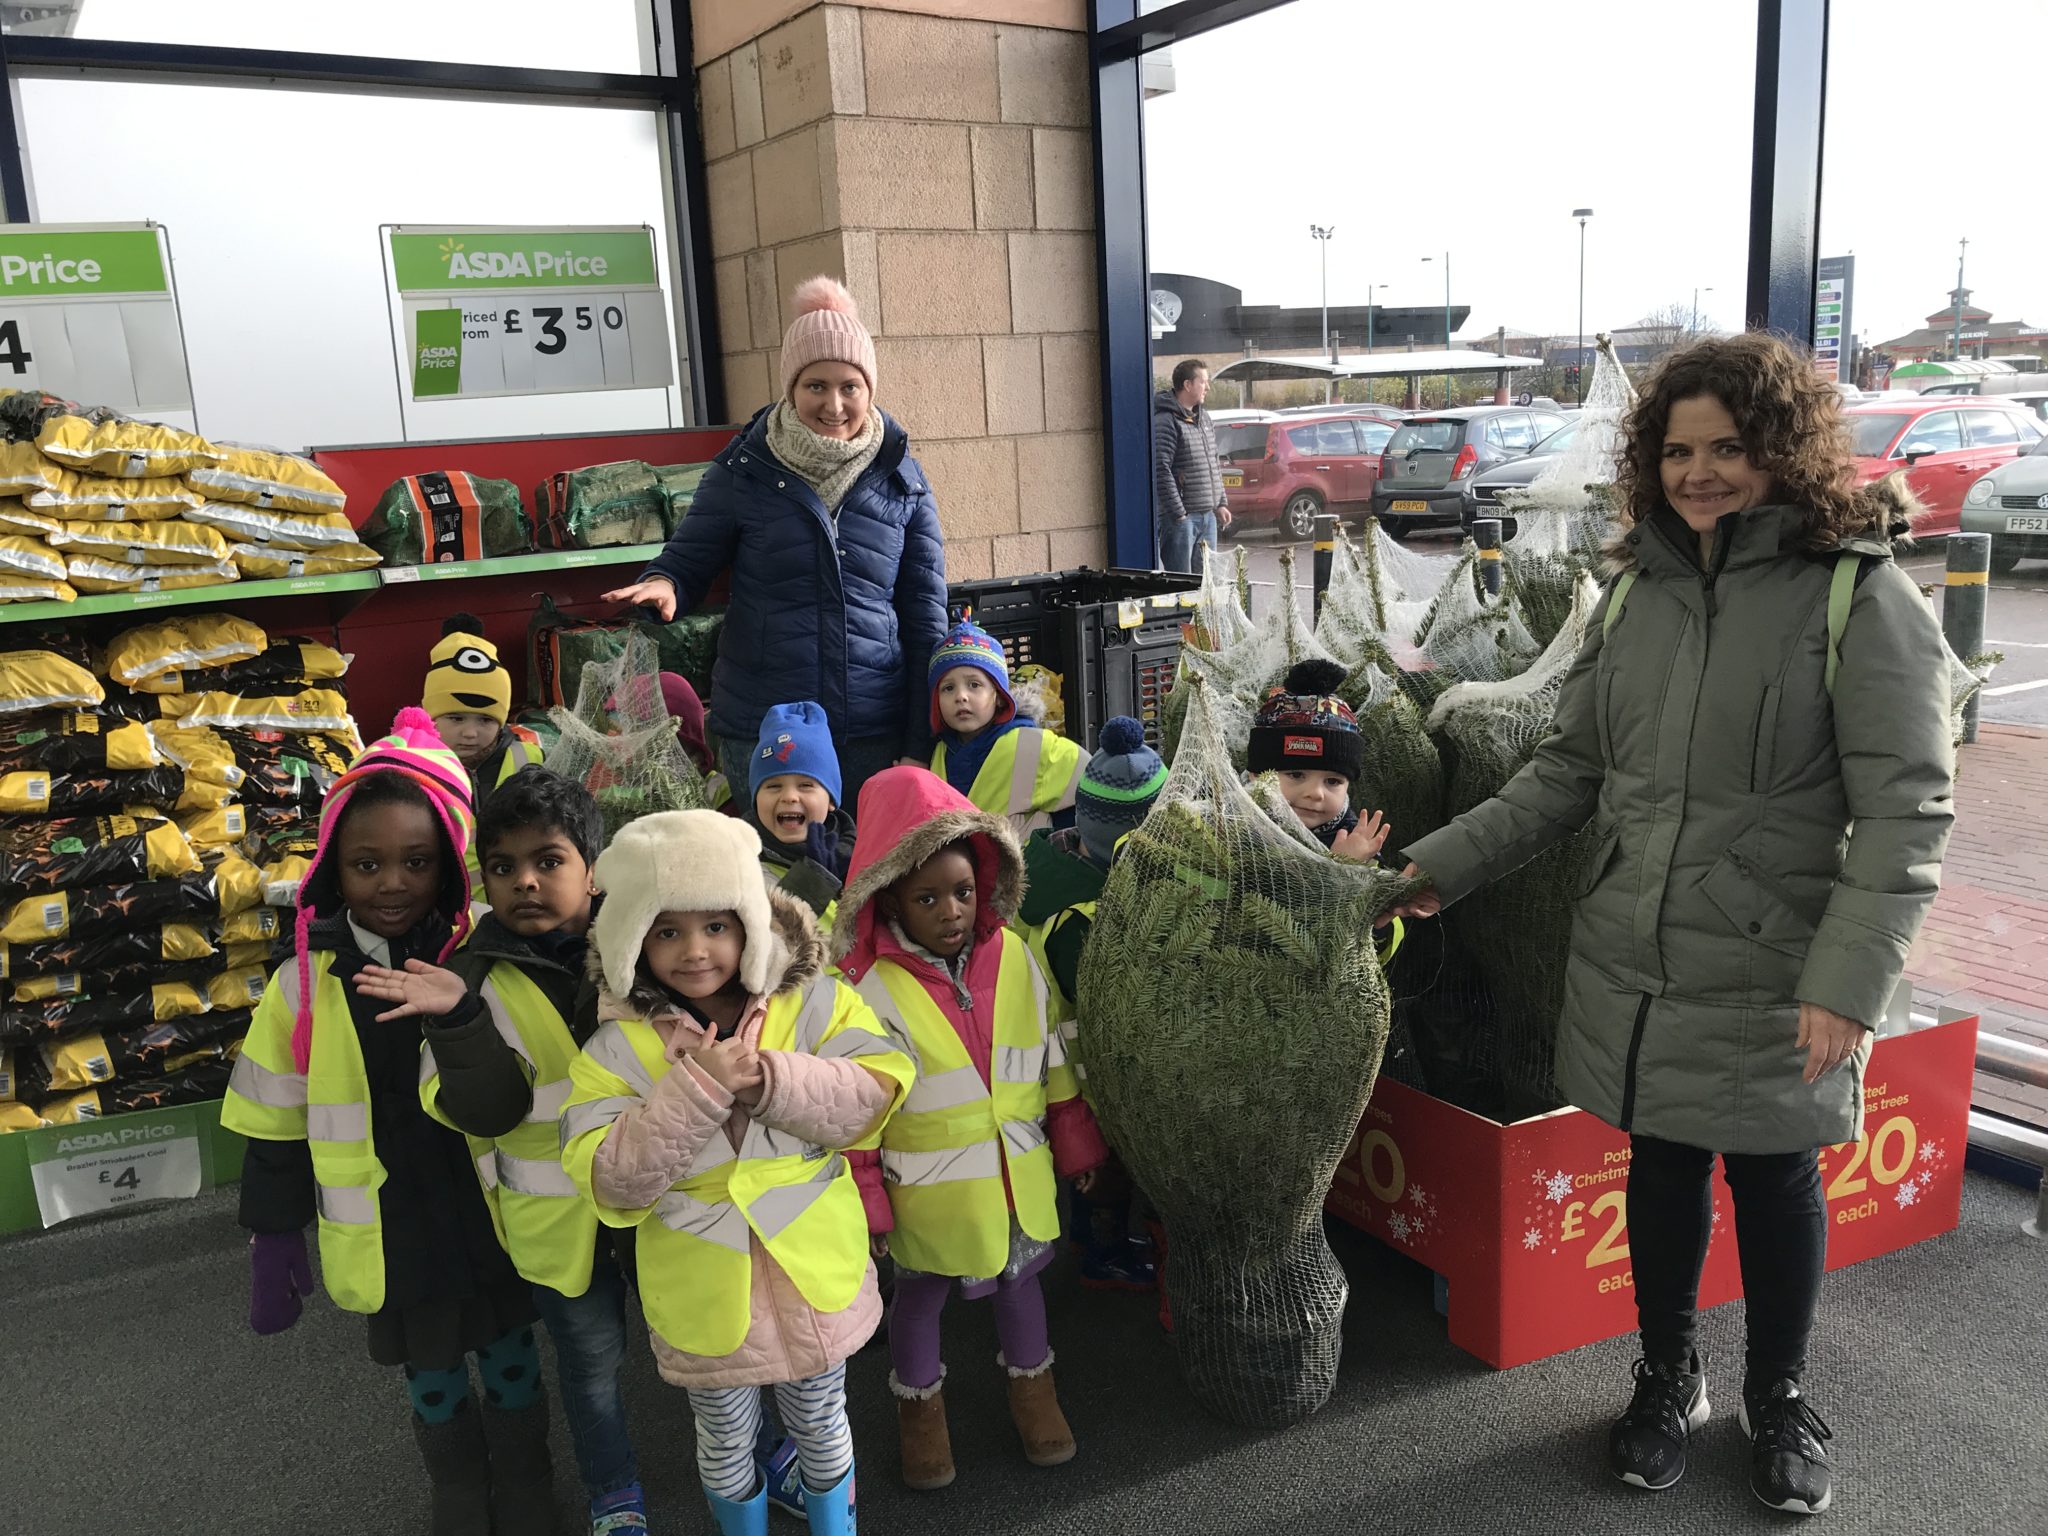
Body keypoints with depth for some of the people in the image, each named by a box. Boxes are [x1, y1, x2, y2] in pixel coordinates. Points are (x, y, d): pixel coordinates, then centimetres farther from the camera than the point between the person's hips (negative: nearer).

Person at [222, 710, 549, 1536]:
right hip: (389, 1236, 0)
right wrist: (274, 1241, 1)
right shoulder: (304, 982, -11)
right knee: (432, 1384, 18)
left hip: (490, 1217, 0)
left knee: (512, 1366, 18)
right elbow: (274, 1125, -2)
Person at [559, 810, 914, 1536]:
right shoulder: (616, 1049, -11)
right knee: (727, 1443, 21)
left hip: (814, 1275, 1)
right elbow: (612, 1181, -18)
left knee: (821, 1425, 23)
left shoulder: (816, 1005, -10)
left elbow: (875, 1093, -19)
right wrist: (696, 1091, -30)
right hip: (705, 1295, 0)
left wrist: (767, 1079, -32)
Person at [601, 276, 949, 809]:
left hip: (875, 734, 1)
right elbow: (688, 560, 8)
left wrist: (920, 746, 2)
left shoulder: (901, 480, 4)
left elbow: (926, 618, 6)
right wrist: (662, 584, -18)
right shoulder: (745, 470, 0)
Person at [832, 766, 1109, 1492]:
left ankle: (1032, 1384, 48)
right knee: (921, 1293, 18)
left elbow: (1053, 1052, 3)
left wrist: (1075, 1138, 9)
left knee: (1020, 1276, 23)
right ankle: (919, 1403, 44)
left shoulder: (1013, 954, -9)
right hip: (928, 1184, -3)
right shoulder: (872, 988, -20)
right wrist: (863, 1195, -10)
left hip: (1018, 1169, 3)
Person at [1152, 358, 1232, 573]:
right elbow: (1161, 471, -18)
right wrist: (1177, 513, -20)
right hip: (1182, 516, -9)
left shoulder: (1204, 417, 17)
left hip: (1208, 515, 9)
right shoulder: (1165, 421, -13)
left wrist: (1221, 504, 17)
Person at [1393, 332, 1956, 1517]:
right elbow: (1570, 772, 10)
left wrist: (1851, 978, -22)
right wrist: (1444, 864, 5)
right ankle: (1669, 1379, 39)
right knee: (1662, 1166, 16)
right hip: (1635, 963, 4)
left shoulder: (1862, 595, -11)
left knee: (1774, 1177, 13)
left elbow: (1905, 811, -14)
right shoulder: (1638, 589, 5)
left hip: (1774, 979, -4)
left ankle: (1780, 1397, 38)